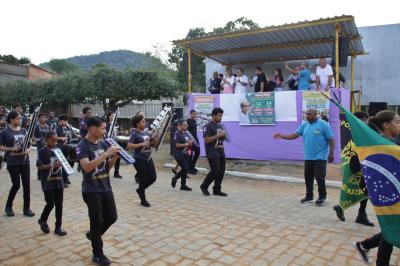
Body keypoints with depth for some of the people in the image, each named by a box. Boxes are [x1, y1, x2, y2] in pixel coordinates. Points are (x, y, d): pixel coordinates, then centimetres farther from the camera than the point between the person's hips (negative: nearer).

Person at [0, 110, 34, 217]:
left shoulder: (24, 130, 8)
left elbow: (29, 145, 12)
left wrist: (28, 150, -9)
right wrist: (12, 149, -18)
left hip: (25, 161, 4)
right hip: (12, 162, -4)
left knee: (26, 185, 3)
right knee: (16, 185, -2)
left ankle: (26, 208, 13)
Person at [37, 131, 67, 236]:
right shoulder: (42, 151, -8)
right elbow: (39, 166, -14)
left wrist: (61, 164, -1)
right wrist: (52, 165, -24)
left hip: (58, 181, 5)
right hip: (48, 182, -5)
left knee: (59, 204, 6)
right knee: (50, 204, -3)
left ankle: (58, 227, 16)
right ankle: (42, 220, 27)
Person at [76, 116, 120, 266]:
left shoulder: (103, 143, 6)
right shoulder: (82, 146, -14)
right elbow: (87, 167, -29)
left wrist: (115, 157, -9)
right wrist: (106, 154, -30)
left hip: (106, 188, 7)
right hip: (91, 191, -6)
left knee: (112, 217, 10)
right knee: (97, 221, 3)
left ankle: (93, 234, 38)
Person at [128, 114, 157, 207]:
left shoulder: (146, 132, 9)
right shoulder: (134, 134, -12)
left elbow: (151, 143, 20)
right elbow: (129, 146, -22)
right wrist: (141, 144, -26)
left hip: (148, 157, 7)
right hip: (139, 159, -7)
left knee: (153, 177, 6)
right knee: (143, 179, 1)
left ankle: (140, 189, 31)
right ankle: (143, 200, 19)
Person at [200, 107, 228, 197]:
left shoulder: (220, 126, 15)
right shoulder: (208, 126, -11)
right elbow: (206, 140, -18)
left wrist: (224, 136, 4)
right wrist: (218, 135, -21)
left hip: (221, 152, 8)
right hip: (212, 153, -8)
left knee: (221, 171, 6)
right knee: (215, 171, -8)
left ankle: (217, 190, 16)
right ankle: (204, 186, 12)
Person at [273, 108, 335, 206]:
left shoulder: (323, 124, -8)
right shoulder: (304, 125, 8)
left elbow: (331, 139, -7)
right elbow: (295, 134, 7)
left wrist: (331, 153, -12)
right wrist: (282, 136, -3)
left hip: (320, 157, -6)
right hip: (308, 157, 6)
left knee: (319, 177, -3)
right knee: (308, 177, 11)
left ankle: (322, 197, 14)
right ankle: (309, 196, 25)